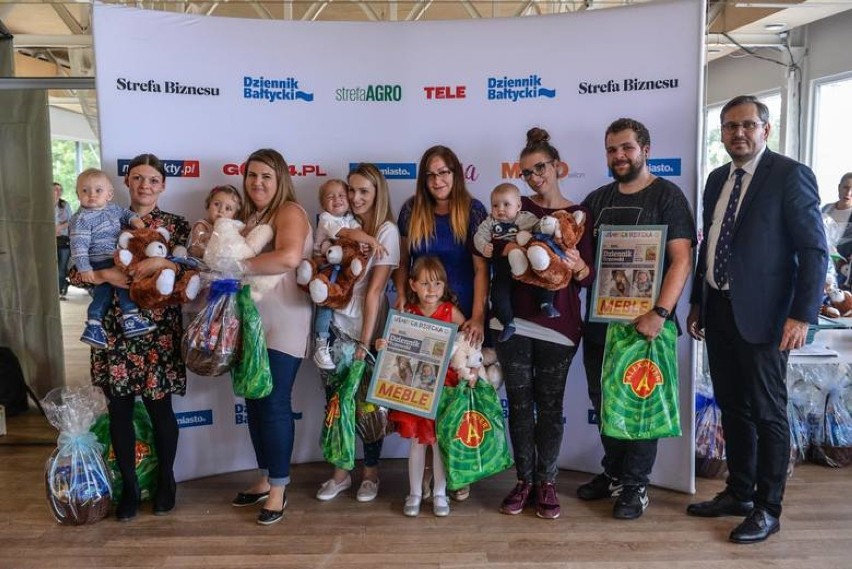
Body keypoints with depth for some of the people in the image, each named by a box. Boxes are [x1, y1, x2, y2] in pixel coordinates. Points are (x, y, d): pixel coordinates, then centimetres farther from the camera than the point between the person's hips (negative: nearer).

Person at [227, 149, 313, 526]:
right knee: (254, 402, 13)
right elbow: (231, 257, 18)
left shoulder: (290, 212, -9)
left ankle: (279, 488, 9)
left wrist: (239, 266, -21)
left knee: (274, 404, -4)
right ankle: (264, 478, 27)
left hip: (282, 325, -8)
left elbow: (289, 257, -27)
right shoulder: (248, 216, 15)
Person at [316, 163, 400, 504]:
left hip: (366, 326, -4)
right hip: (336, 324, 4)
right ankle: (340, 472, 23)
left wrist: (365, 340, -15)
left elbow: (374, 290, -13)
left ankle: (370, 472, 24)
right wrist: (337, 242, -17)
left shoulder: (386, 230, -8)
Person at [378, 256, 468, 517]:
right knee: (417, 441, 10)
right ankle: (414, 493, 23)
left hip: (443, 387, -1)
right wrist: (382, 346, -13)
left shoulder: (451, 312, -6)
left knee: (440, 441, 7)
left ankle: (439, 493, 23)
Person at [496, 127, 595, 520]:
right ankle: (524, 480, 20)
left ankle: (547, 482, 19)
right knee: (519, 403, 6)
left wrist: (578, 266, -19)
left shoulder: (578, 215, 3)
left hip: (558, 324, -1)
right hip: (515, 321, 1)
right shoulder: (517, 208, 6)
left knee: (550, 404, 7)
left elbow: (589, 278, 1)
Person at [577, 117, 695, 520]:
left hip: (643, 323, -5)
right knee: (604, 402, 14)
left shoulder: (666, 195, -5)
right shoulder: (597, 199, 11)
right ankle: (613, 473, 31)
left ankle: (635, 485, 19)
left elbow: (682, 259, -13)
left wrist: (660, 313, -22)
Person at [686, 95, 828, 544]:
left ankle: (767, 509, 16)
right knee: (732, 408, 15)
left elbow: (814, 251, -11)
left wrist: (802, 315, -18)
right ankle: (738, 493, 29)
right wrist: (697, 304, 16)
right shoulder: (717, 179, 13)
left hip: (761, 314, -7)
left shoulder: (790, 175, -7)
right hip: (718, 310, 7)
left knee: (767, 413, 3)